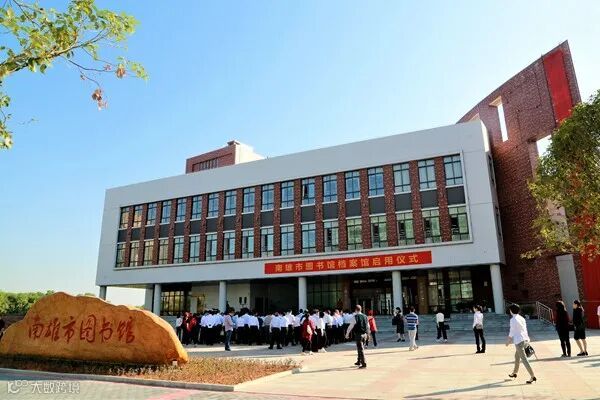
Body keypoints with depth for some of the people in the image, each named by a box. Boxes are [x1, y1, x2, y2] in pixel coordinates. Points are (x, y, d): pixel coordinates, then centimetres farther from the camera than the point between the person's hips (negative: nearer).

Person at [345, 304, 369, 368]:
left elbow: (351, 326, -12)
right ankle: (359, 361, 35)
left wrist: (347, 333, -1)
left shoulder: (355, 317, -13)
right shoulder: (365, 316, 7)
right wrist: (367, 333, 28)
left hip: (358, 334, -7)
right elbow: (368, 326, 16)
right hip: (364, 334, 7)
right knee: (360, 348, 21)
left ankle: (364, 363, -5)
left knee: (360, 349, -3)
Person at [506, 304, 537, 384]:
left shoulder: (513, 319, -13)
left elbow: (512, 332, -10)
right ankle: (514, 373, 35)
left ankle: (533, 376, -7)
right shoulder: (522, 318, 9)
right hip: (525, 339, 9)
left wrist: (508, 341, 2)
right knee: (517, 356, 22)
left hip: (519, 341, -9)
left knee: (524, 359, -4)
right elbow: (524, 329, 14)